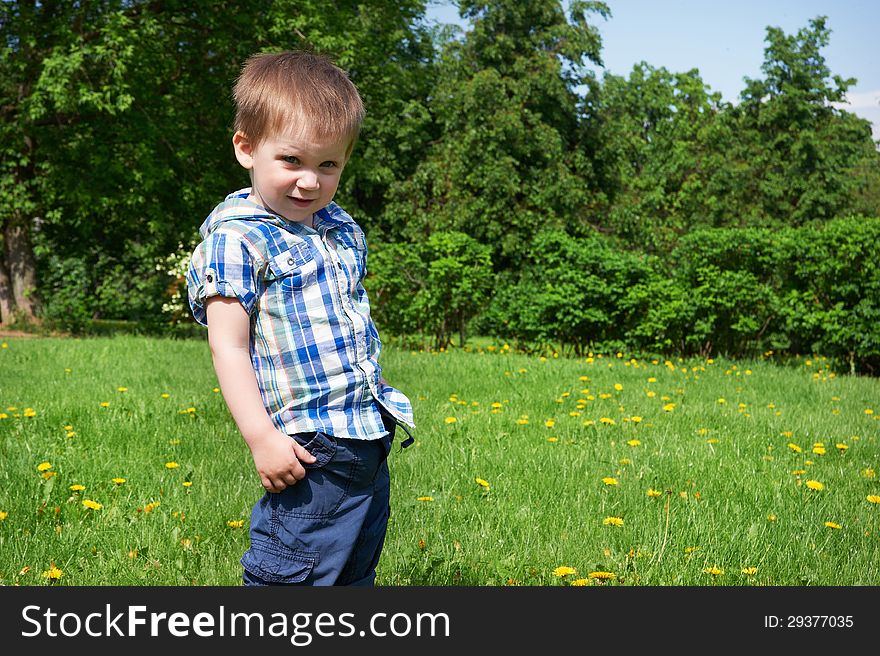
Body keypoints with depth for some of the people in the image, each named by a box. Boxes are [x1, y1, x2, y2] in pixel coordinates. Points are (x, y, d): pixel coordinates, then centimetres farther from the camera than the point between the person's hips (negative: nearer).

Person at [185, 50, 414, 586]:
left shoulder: (343, 229, 12)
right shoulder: (237, 239, -12)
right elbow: (228, 346, -15)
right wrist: (262, 439, -20)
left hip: (373, 440, 8)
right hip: (311, 448, -8)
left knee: (357, 573, 18)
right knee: (292, 576, -4)